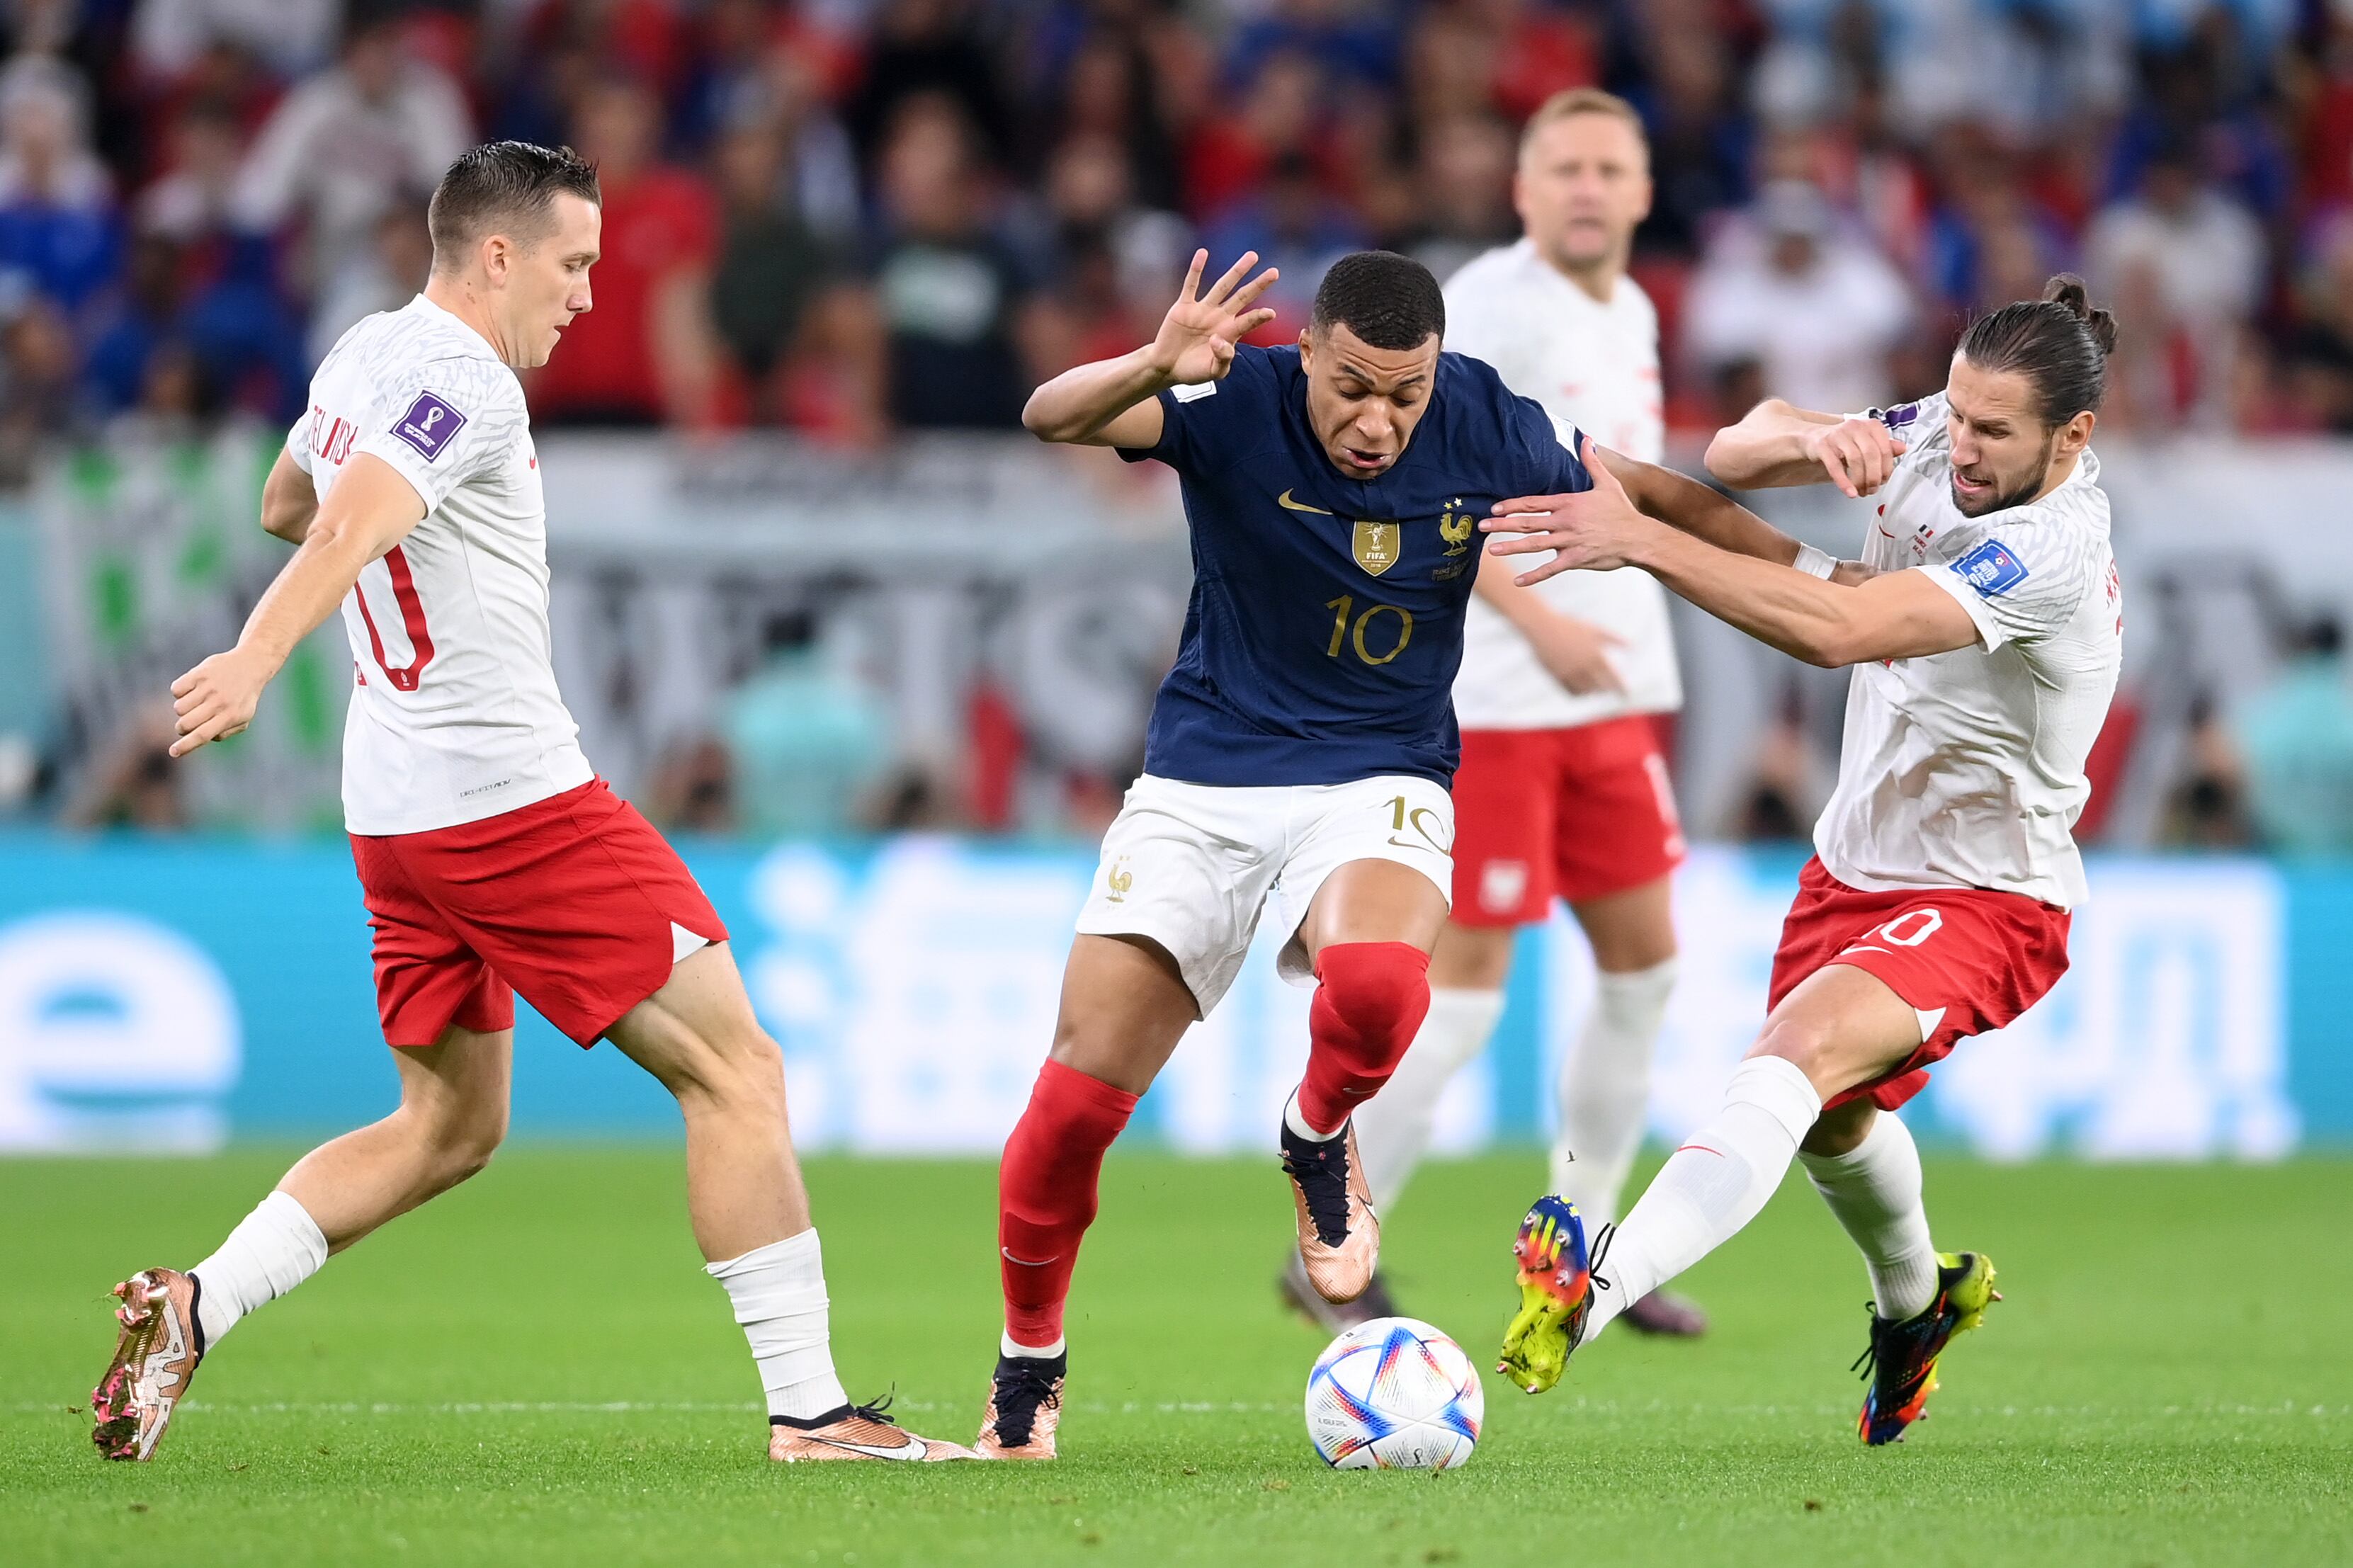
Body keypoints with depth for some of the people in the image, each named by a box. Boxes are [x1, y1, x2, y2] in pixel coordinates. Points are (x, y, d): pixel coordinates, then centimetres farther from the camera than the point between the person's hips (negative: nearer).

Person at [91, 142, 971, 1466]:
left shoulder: (361, 360, 14)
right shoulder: (463, 379, -14)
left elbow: (285, 508, 33)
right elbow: (351, 521, -31)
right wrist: (257, 660, -45)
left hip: (396, 811, 10)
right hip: (512, 795, -10)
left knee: (450, 1128, 18)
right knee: (736, 1069, -4)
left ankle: (192, 1308, 4)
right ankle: (809, 1408, -7)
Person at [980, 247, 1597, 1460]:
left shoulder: (1489, 431, -10)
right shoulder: (1237, 404, -17)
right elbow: (1052, 417, -33)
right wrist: (1154, 366, -53)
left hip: (1380, 780, 0)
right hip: (1205, 778, 0)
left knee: (1377, 980, -35)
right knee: (1079, 1090, -5)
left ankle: (1319, 1138, 1)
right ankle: (1029, 1359, 20)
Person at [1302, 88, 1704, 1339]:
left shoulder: (1630, 315, 14)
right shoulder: (1491, 305, -13)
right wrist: (1535, 622, -22)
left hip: (1608, 695, 9)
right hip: (1493, 702, -9)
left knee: (1644, 958, 9)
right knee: (1468, 979, -8)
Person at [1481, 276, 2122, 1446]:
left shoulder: (2052, 548, -30)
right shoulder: (1932, 438, -6)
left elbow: (1837, 629, -41)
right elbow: (1735, 451, 1)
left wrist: (1638, 537, -43)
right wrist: (1806, 437, -24)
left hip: (1980, 900, -9)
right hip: (1858, 861, 9)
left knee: (1795, 1060, -32)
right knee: (1830, 1123, 25)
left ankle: (1595, 1293, -50)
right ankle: (1917, 1300, 57)